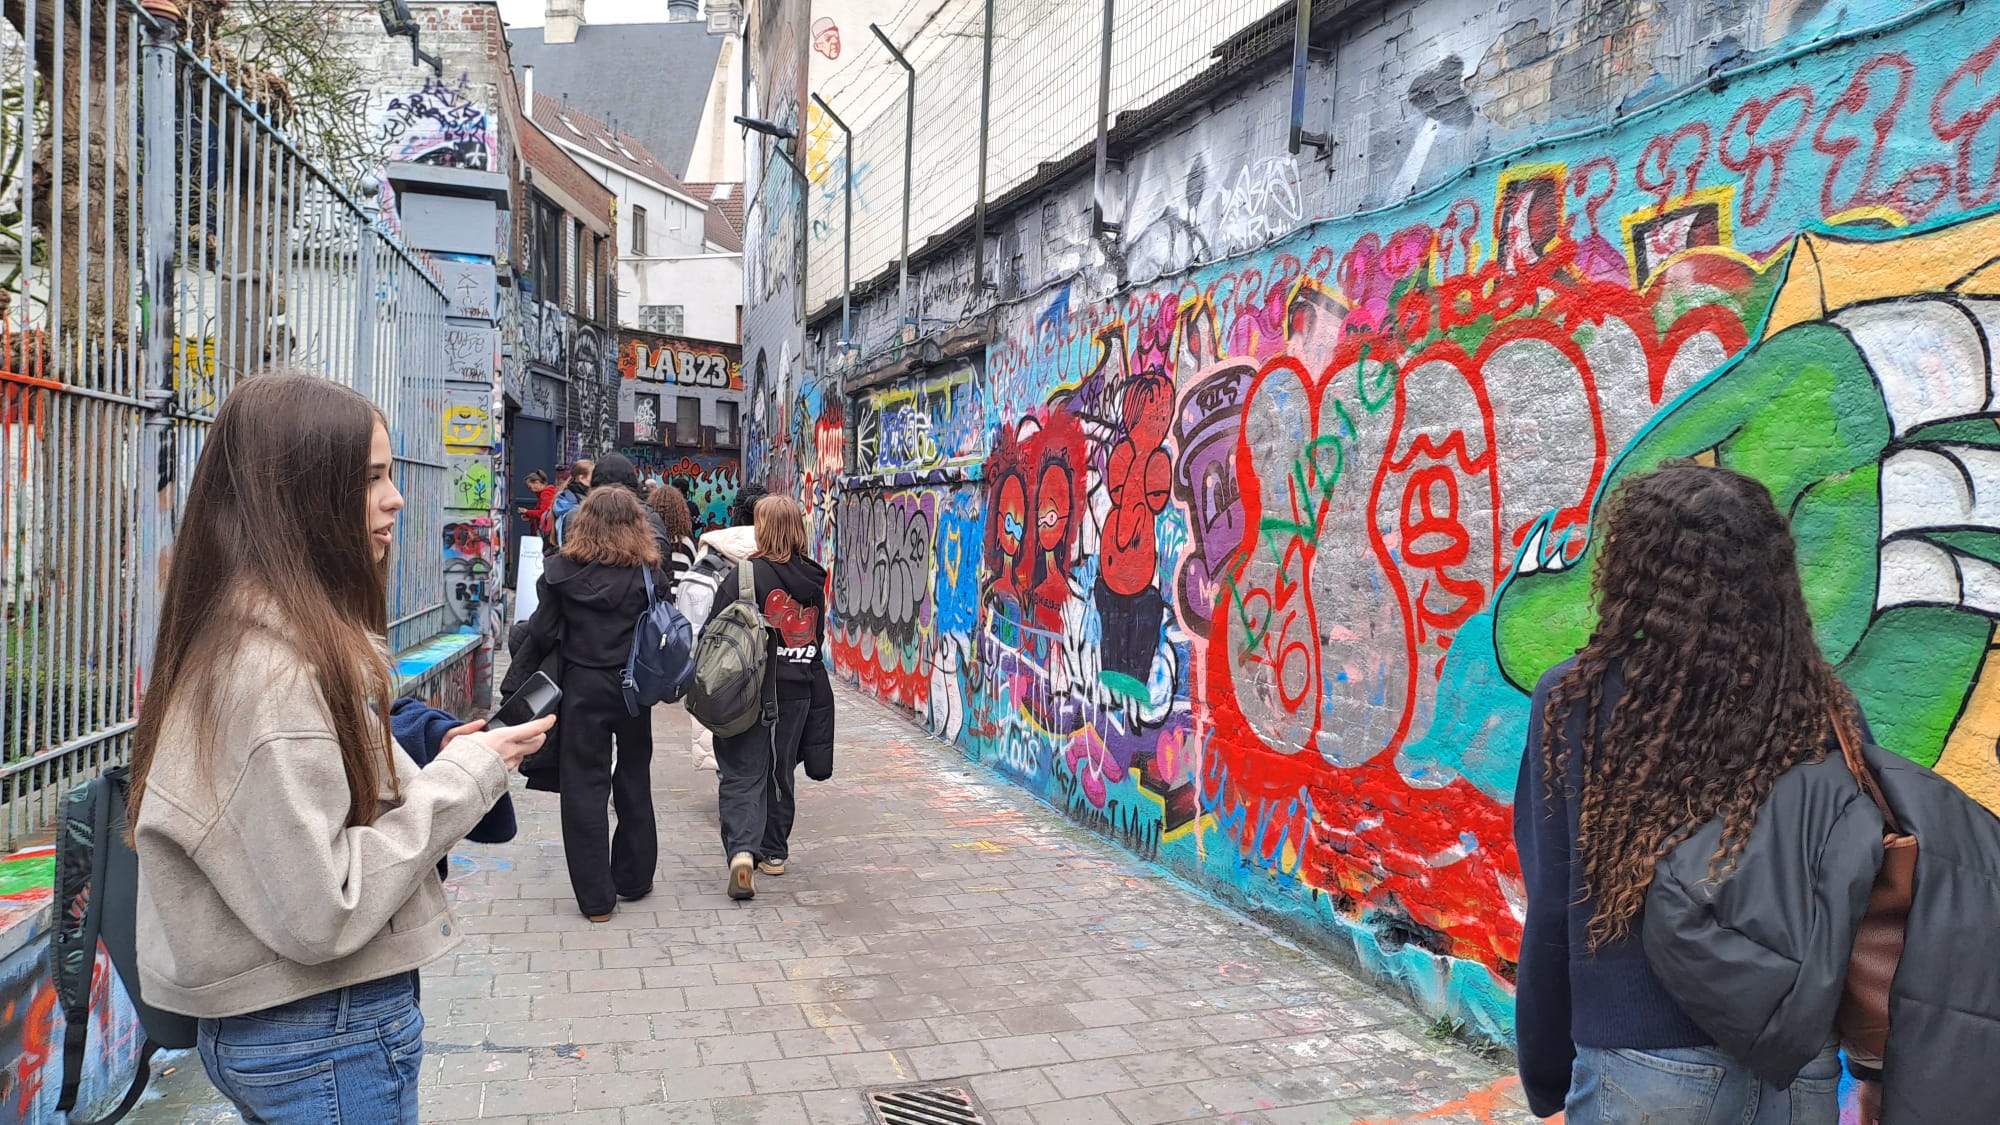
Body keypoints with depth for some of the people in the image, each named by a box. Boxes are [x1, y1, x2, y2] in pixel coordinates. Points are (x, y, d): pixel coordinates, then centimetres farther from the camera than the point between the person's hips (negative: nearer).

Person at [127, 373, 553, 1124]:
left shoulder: (262, 634, 6)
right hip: (328, 1040, -9)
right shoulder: (275, 663, -24)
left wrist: (429, 769, -1)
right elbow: (318, 910, -26)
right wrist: (466, 775, -18)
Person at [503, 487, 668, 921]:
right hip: (633, 690, 2)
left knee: (584, 787, 6)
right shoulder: (649, 574, -4)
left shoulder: (562, 571, -5)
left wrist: (515, 687, 4)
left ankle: (596, 897, 8)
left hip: (582, 689, -1)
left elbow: (541, 634, -4)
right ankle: (633, 879, 29)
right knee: (633, 782, 17)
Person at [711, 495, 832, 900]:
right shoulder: (813, 580, 3)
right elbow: (817, 637, 10)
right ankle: (774, 852, 28)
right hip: (798, 690, 5)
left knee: (742, 773, 0)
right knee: (781, 771, 17)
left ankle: (742, 850, -17)